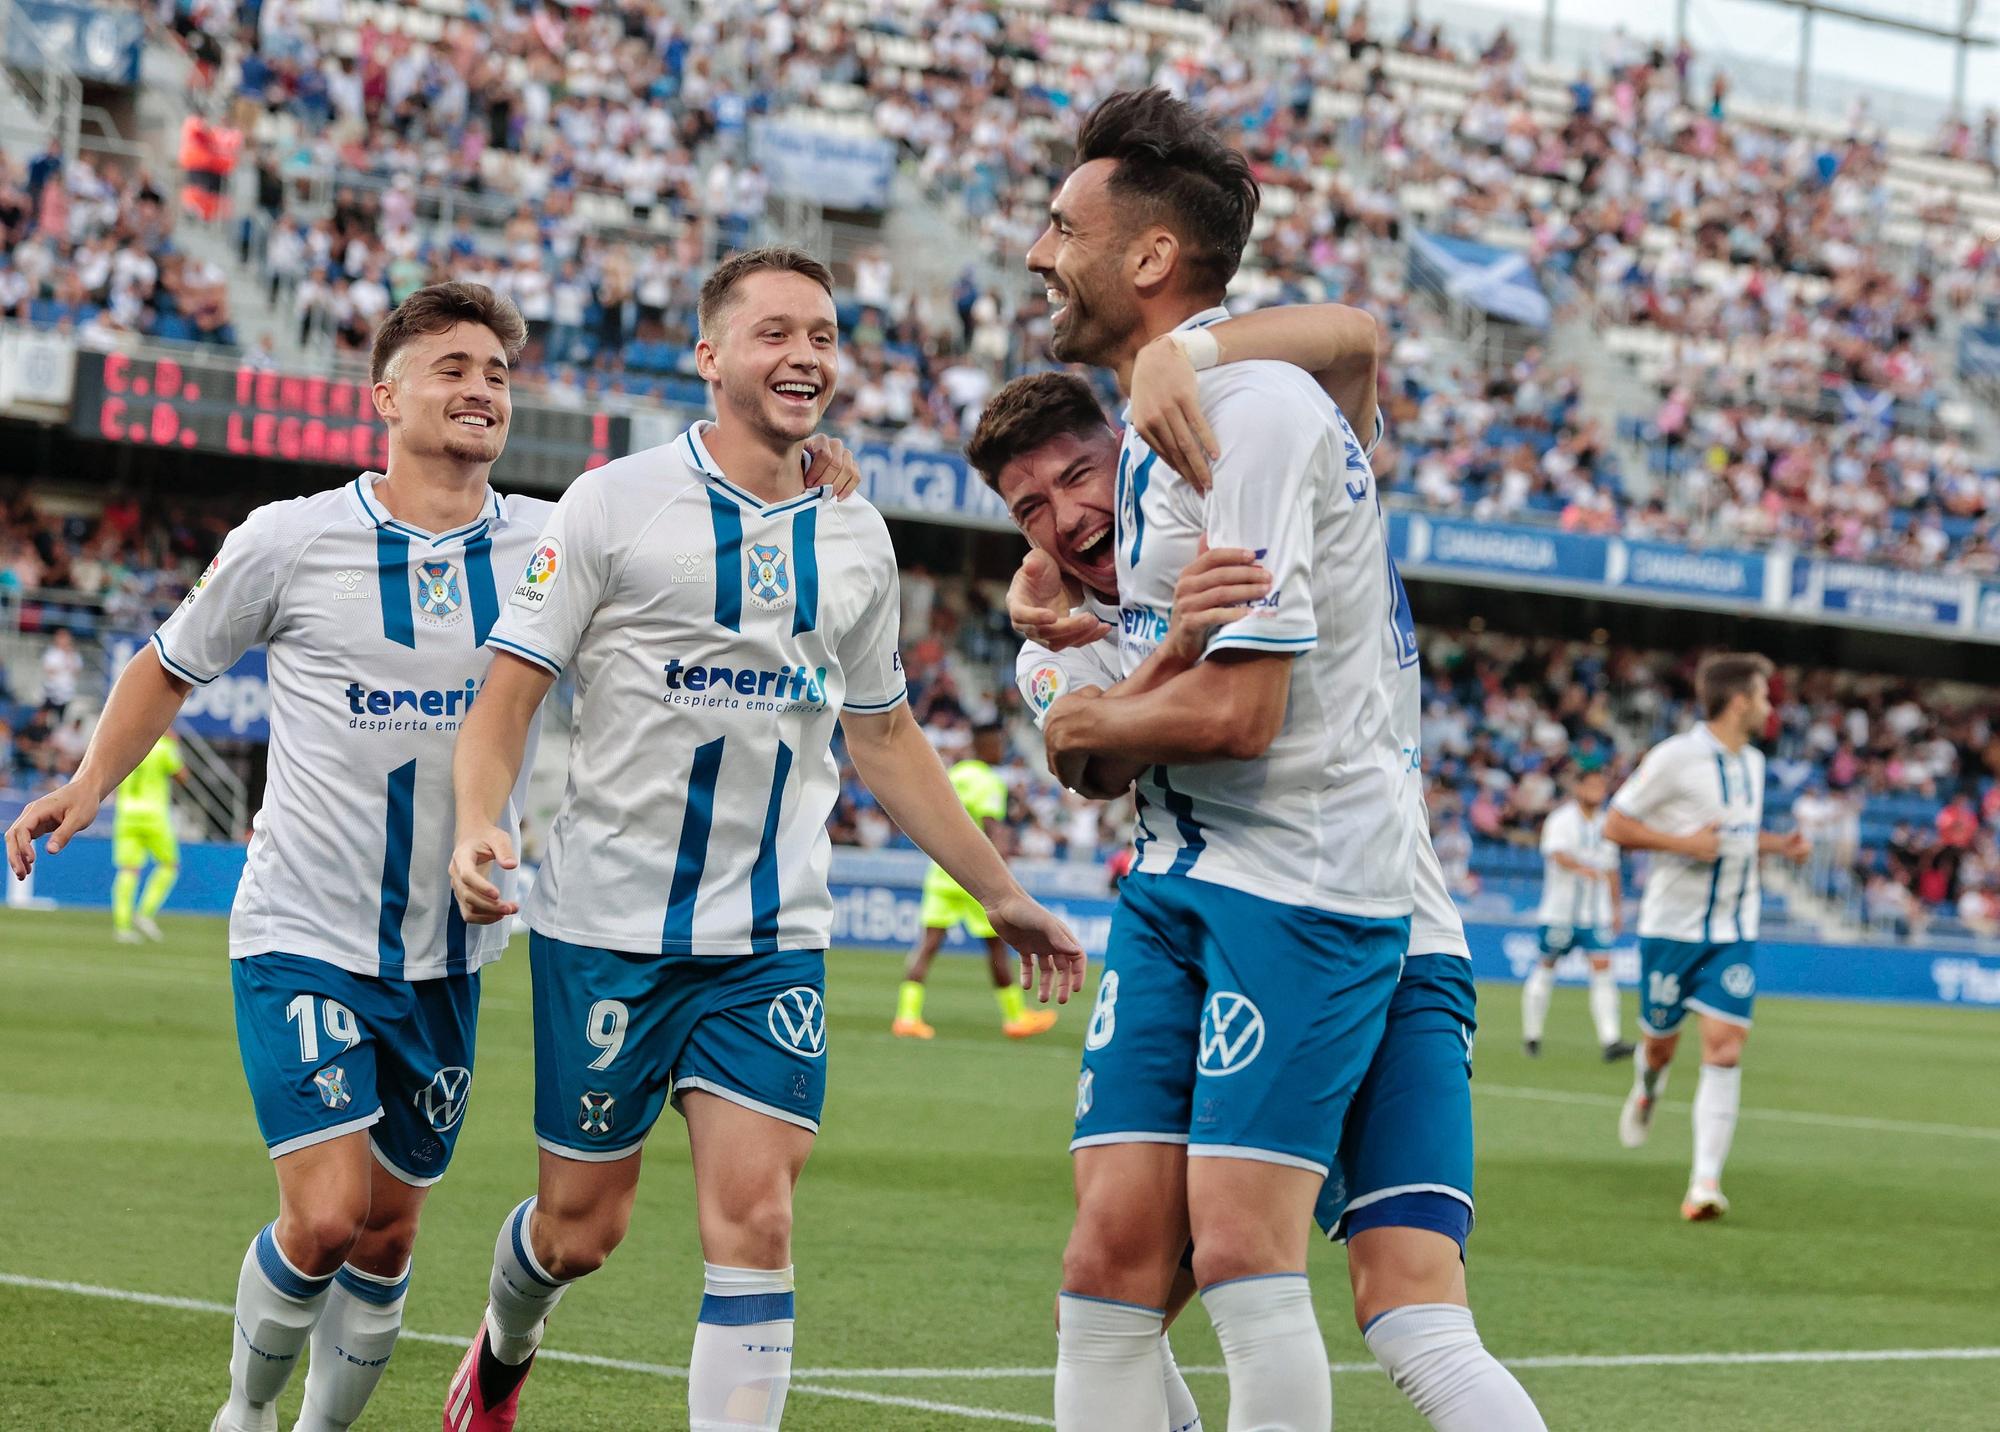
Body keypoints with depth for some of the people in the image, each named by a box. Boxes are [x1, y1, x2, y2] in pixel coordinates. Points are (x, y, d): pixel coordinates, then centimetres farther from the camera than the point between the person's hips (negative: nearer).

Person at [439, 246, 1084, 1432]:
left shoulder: (856, 539, 9)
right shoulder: (616, 503, -4)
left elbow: (884, 736, 20)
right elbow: (510, 691, -5)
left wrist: (1001, 894, 19)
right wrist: (479, 828, -24)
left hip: (774, 938, 3)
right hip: (609, 922, -3)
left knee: (754, 1215, -11)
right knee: (581, 1227, 7)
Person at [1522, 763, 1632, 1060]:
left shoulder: (1605, 824, 11)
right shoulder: (1560, 820, -7)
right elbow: (1557, 853, -25)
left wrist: (1617, 906, 23)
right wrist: (1583, 869, -43)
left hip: (1595, 913, 4)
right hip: (1559, 910, -4)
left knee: (1602, 966, -9)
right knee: (1547, 966, 6)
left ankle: (1610, 1040, -16)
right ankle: (1531, 1033, 21)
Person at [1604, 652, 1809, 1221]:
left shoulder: (1753, 763, 11)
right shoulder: (1676, 756, -11)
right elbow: (1615, 825, -10)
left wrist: (1780, 844, 7)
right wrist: (1683, 843, -20)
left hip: (1735, 932, 4)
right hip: (1672, 924, -4)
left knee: (1725, 1049, -10)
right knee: (1661, 1043, 7)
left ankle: (1705, 1183, -13)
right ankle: (1647, 1087, 47)